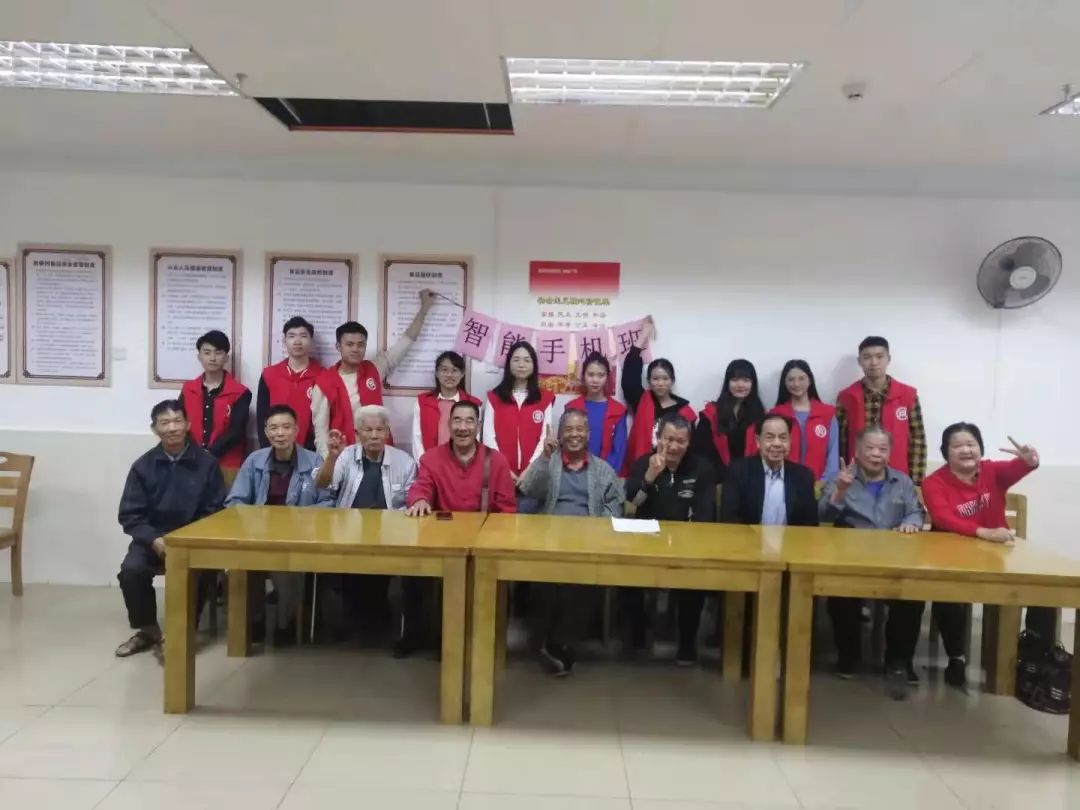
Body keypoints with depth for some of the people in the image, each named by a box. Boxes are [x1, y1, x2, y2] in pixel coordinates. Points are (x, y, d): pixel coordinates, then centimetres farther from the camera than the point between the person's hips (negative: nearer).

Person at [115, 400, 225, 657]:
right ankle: (147, 630, 3)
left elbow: (215, 512, -4)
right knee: (131, 570, -25)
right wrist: (153, 540, -17)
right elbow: (129, 515, 0)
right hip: (153, 537, 2)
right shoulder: (143, 466, 1)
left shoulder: (207, 463, -4)